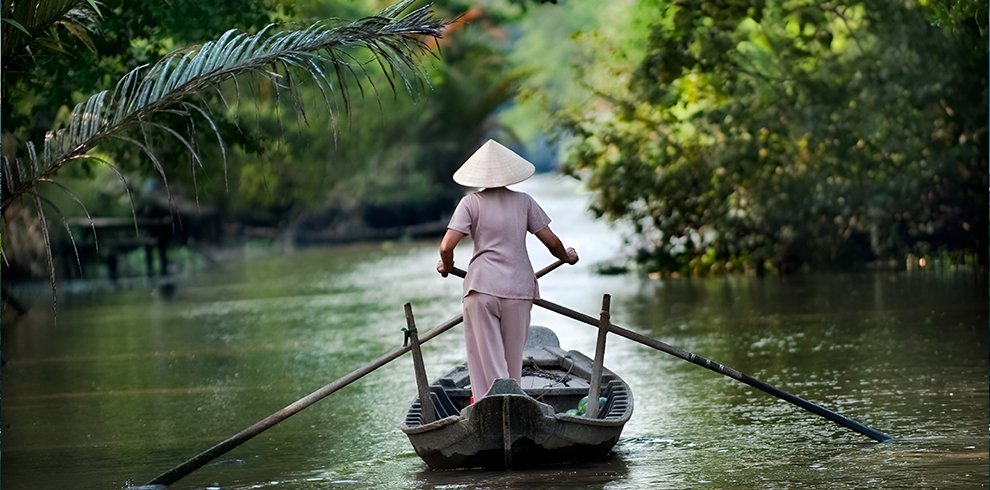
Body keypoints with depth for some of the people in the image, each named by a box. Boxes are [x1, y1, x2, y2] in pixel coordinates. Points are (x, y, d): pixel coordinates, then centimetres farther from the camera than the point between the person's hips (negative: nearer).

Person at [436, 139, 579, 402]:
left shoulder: (471, 203, 1)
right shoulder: (524, 202, 6)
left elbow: (446, 246, -7)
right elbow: (551, 241, 6)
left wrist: (447, 266, 14)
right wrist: (567, 257, 27)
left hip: (481, 288, -2)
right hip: (519, 289, 2)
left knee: (486, 357, 0)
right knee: (513, 358, 12)